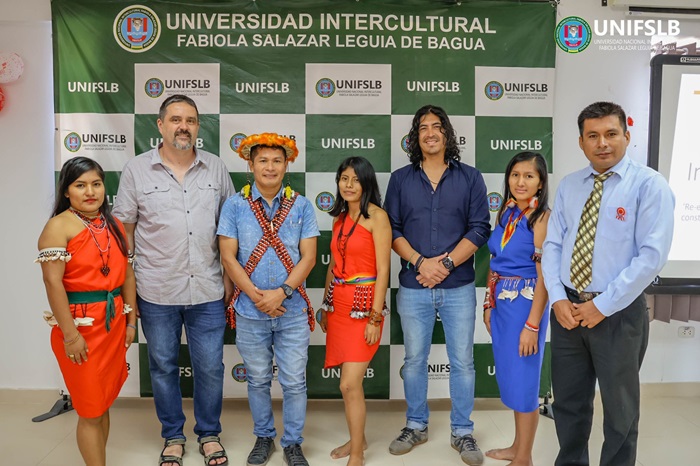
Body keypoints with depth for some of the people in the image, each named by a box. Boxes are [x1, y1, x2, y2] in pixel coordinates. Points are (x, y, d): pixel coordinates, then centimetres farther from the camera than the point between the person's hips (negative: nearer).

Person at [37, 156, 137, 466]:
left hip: (114, 322, 6)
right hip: (81, 324, -6)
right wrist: (70, 334, -19)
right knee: (91, 410, 3)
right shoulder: (59, 226, -9)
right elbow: (53, 282, -16)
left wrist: (131, 321, 10)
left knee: (104, 404, 15)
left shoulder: (115, 225, 10)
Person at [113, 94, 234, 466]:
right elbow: (124, 230, 3)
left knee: (210, 367, 9)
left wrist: (233, 279, 6)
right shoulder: (136, 170, -1)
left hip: (207, 291, 1)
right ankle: (173, 436, 34)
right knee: (163, 366, 14)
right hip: (156, 293, 0)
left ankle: (209, 434, 31)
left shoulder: (216, 168, 3)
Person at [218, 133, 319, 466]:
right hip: (249, 311, 1)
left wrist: (282, 292, -16)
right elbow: (228, 256, -4)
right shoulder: (235, 205, -1)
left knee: (294, 382, 7)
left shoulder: (301, 206, -1)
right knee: (258, 380, 16)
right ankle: (264, 437, 36)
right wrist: (255, 295, -13)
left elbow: (308, 257, -4)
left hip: (293, 310, 0)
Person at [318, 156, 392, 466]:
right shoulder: (340, 216, 12)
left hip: (363, 305, -6)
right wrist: (325, 306, 17)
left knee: (350, 384, -6)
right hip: (338, 303, 7)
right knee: (350, 381, 14)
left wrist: (375, 317, -15)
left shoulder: (377, 216, -9)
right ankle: (357, 439, 33)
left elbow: (383, 270, -12)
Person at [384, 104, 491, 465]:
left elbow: (479, 229, -2)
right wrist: (420, 262, -12)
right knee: (414, 360, 12)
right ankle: (416, 426, 29)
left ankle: (462, 432, 23)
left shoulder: (470, 177, 3)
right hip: (413, 287, 1)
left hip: (458, 287, -1)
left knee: (462, 361, 7)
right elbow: (392, 229, 2)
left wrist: (446, 264, -13)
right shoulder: (400, 179, 6)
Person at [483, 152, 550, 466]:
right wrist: (489, 304, 11)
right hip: (501, 303, 7)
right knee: (509, 376, 17)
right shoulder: (506, 212, 8)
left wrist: (532, 324, -18)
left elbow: (545, 275, -17)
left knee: (523, 378, 4)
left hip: (525, 305, -7)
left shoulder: (542, 217, -14)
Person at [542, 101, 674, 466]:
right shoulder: (569, 186, 6)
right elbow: (552, 245, 5)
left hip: (619, 313, -4)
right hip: (567, 309, 4)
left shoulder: (649, 185, -8)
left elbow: (652, 255, -16)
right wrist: (558, 299, -8)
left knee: (620, 408, 15)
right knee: (568, 401, 17)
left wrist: (602, 305, -17)